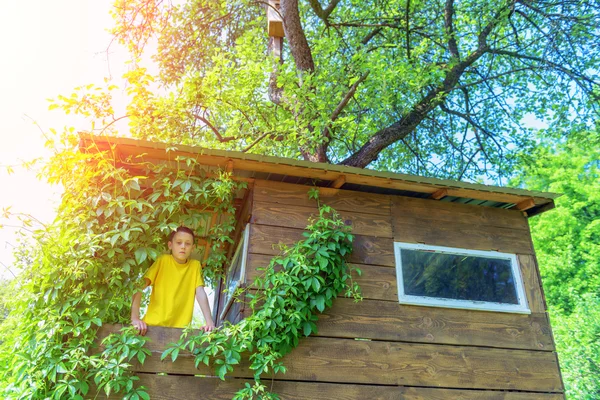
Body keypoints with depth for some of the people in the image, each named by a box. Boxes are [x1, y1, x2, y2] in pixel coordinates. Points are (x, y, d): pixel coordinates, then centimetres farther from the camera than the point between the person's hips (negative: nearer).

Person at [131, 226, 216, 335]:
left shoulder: (195, 265, 3)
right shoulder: (162, 260, -3)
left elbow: (200, 293, -3)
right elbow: (139, 287, -7)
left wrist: (209, 322, -14)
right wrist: (135, 318, -17)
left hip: (179, 327, 2)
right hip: (153, 324, -2)